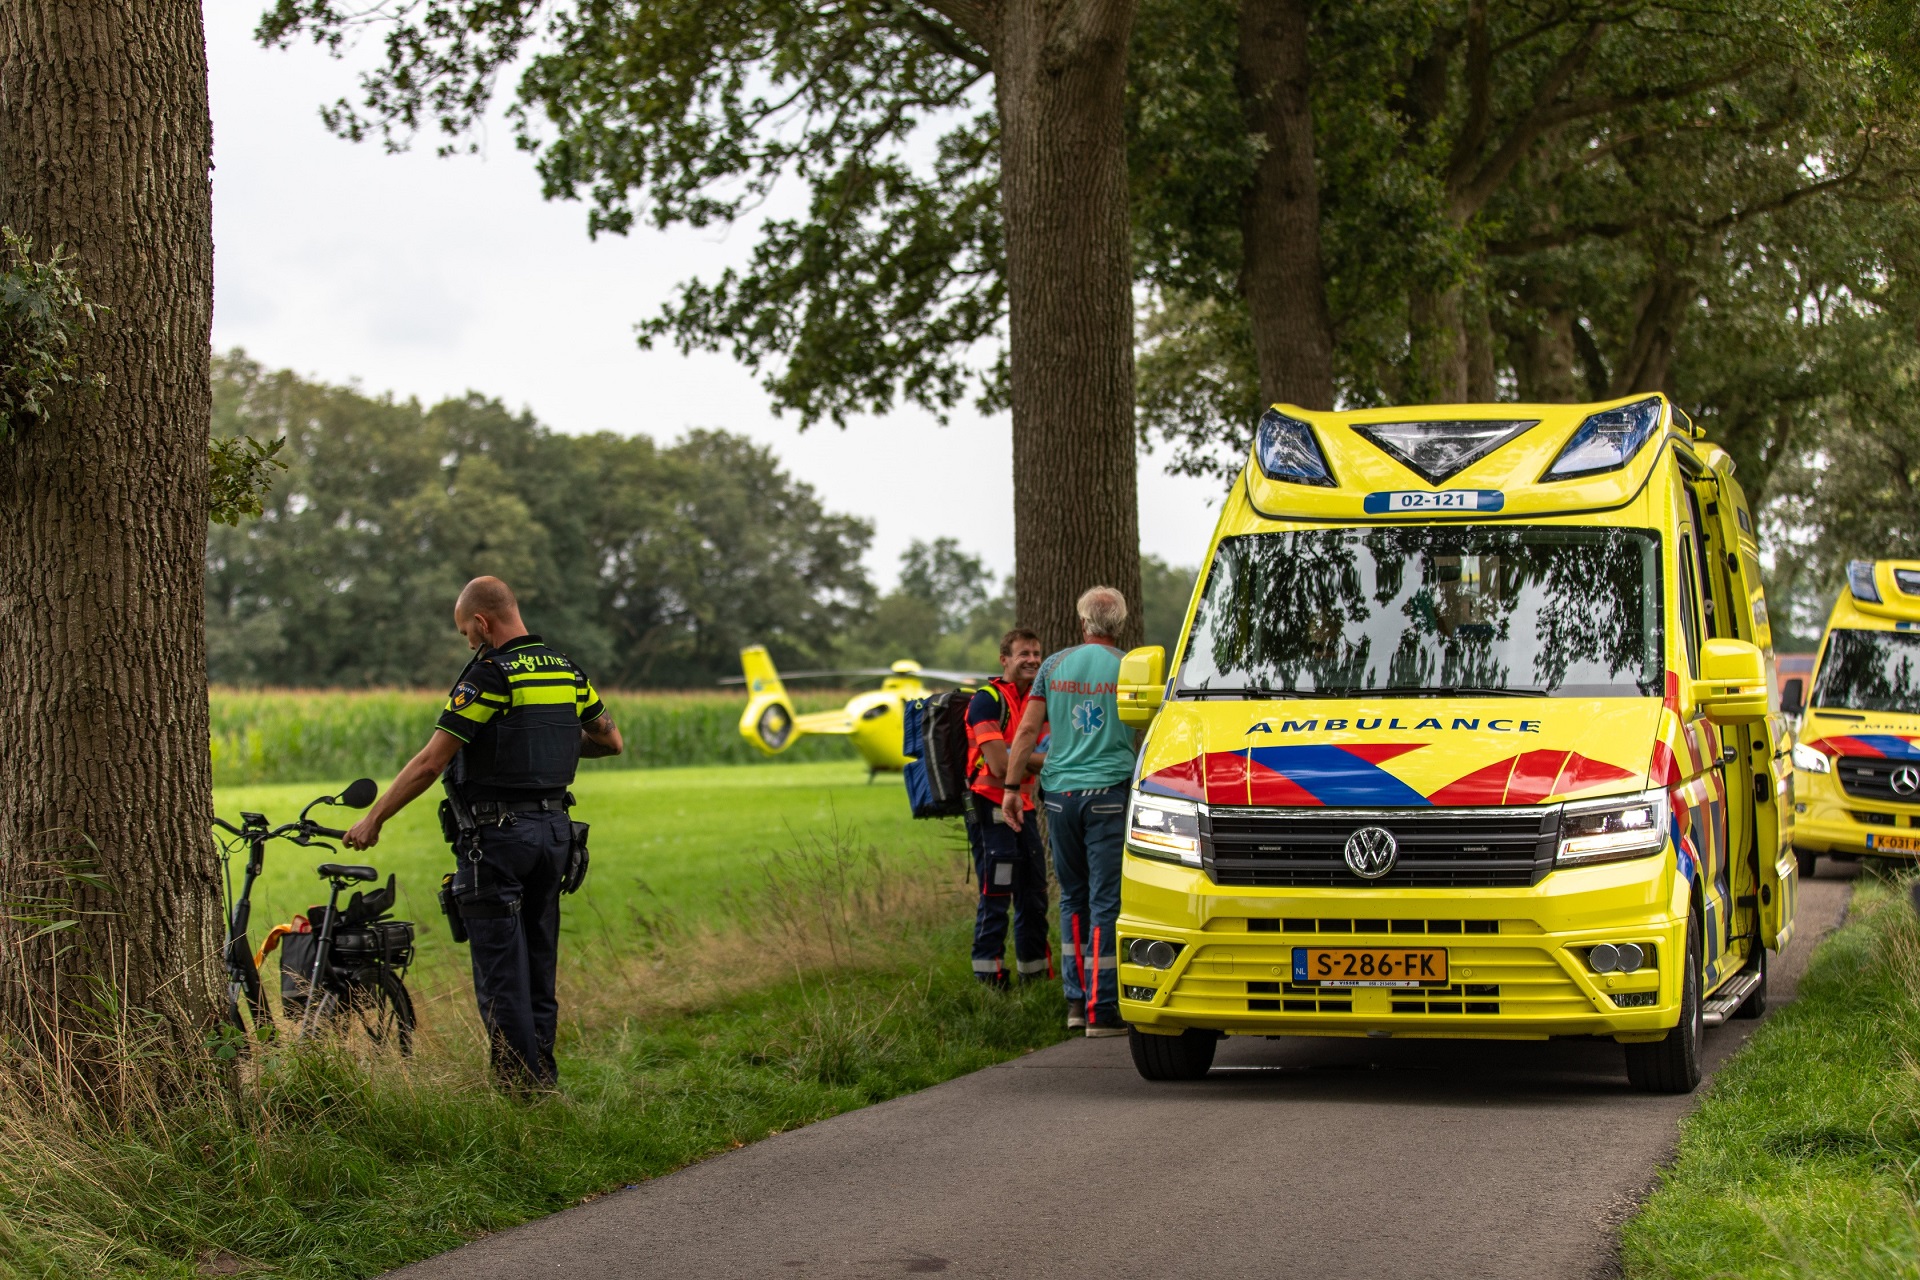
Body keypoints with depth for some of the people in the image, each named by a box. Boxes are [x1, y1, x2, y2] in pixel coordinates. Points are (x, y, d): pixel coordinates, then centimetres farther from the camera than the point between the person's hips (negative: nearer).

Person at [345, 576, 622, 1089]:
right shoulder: (567, 671, 8)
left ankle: (520, 1089, -2)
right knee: (539, 964, 15)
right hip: (554, 829, 7)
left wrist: (372, 820, -7)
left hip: (497, 834, -7)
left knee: (501, 970, -2)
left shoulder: (490, 674, -14)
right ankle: (544, 1082, 20)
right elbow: (610, 740, 20)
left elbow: (431, 762, -15)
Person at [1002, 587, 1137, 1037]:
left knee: (1072, 898, 15)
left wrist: (1012, 787, 8)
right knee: (1106, 901, -4)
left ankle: (1076, 999, 17)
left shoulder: (1054, 666, 6)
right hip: (1109, 792, -3)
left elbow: (1027, 731, 4)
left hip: (1060, 792, 3)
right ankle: (1100, 1008, -8)